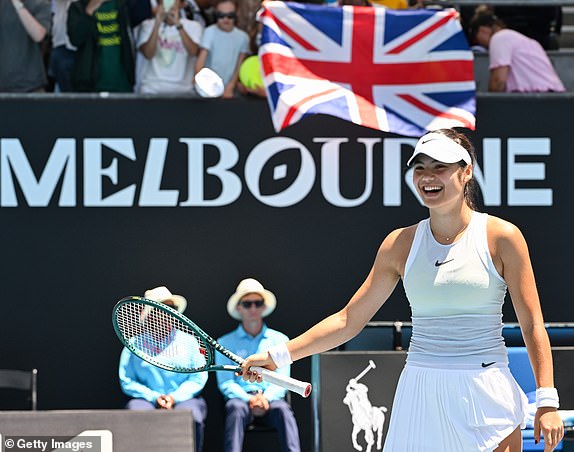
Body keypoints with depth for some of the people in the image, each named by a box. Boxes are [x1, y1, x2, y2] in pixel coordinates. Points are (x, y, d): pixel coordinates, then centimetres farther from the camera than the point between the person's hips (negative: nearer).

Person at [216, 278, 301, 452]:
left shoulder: (279, 340, 19)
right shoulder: (225, 343, 16)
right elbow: (225, 383, 5)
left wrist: (265, 398, -12)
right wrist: (249, 400, -14)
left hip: (271, 398, 1)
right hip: (241, 398, -1)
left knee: (283, 410, -34)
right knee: (235, 408, -36)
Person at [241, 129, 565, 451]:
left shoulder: (501, 237, -2)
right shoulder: (401, 244, 7)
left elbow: (532, 325, -1)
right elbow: (349, 320, 11)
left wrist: (547, 402, -8)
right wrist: (280, 355, 6)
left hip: (486, 398, -2)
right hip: (419, 397, 2)